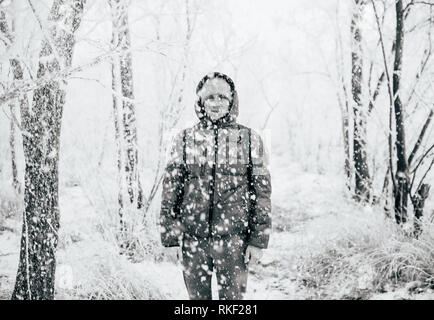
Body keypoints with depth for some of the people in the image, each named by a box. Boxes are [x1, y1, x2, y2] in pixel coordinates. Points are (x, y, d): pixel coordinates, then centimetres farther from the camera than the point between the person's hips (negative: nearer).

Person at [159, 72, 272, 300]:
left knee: (232, 296, 6)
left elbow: (262, 191, 1)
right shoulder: (185, 140, 4)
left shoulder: (249, 139, 2)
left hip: (233, 239, -1)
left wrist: (259, 240, -3)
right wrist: (170, 236, 0)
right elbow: (170, 190, 4)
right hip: (193, 239, 1)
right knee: (197, 295, 12)